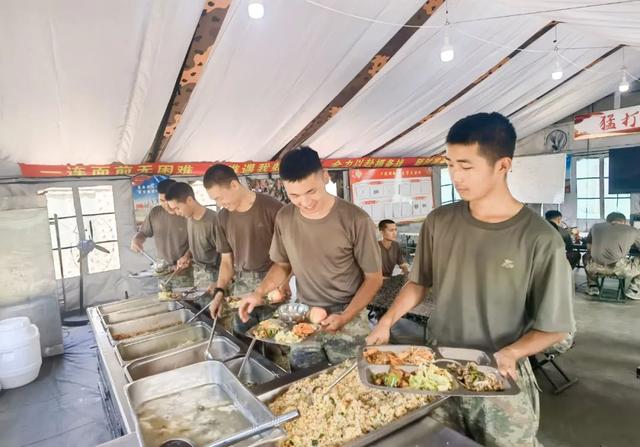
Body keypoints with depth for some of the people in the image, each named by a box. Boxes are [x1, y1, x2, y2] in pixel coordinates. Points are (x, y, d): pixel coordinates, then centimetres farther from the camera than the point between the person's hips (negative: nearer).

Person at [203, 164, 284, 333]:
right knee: (240, 337, 7)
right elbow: (227, 260, 11)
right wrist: (219, 291, -2)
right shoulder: (223, 217, 6)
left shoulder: (272, 208, -11)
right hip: (241, 285, 5)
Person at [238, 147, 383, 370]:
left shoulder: (355, 220, -17)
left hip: (348, 321, -3)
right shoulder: (284, 218, -5)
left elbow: (373, 278, -8)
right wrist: (259, 292, -5)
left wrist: (345, 317, -18)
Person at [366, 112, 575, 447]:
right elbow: (419, 282, 6)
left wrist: (511, 352, -24)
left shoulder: (540, 240, -16)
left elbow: (554, 327, -8)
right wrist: (387, 321, -5)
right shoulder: (438, 222, -5)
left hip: (501, 381, -3)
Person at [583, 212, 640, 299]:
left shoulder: (596, 227, 16)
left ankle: (592, 287, 27)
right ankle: (632, 290, 19)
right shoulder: (633, 230, 10)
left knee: (586, 256, 36)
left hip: (595, 268, 3)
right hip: (619, 269, -3)